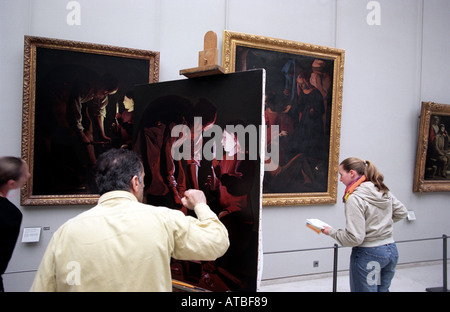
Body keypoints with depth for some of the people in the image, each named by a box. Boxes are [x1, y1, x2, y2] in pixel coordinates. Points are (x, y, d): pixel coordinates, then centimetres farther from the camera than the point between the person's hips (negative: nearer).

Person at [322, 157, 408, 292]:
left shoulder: (355, 198, -21)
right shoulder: (384, 191, 2)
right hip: (391, 250, 8)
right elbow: (402, 212, 16)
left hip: (368, 255, -7)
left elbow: (354, 238, -23)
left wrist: (332, 232, -8)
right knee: (382, 289, 22)